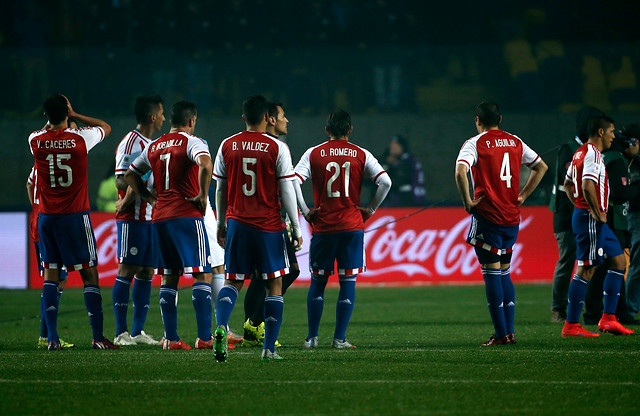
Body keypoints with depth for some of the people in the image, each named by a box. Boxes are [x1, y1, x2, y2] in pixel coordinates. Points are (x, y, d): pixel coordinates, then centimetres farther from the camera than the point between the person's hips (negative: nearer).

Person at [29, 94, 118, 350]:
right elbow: (105, 128, 13)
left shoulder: (36, 142, -3)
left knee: (51, 275, 4)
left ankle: (52, 338, -4)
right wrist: (74, 115, 13)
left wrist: (53, 118, 27)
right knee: (89, 274, 2)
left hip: (46, 216, 2)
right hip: (75, 216, -2)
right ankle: (98, 337, -2)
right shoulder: (80, 139, -9)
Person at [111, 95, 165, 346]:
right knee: (127, 270, -7)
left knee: (146, 273, 8)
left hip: (151, 217, 9)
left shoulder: (152, 144, 18)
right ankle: (121, 333, -6)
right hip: (132, 218, -9)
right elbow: (121, 181, -16)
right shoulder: (131, 143, -11)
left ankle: (138, 332, 12)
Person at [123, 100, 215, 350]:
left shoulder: (154, 147, 15)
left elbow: (130, 176, 24)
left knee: (168, 278, 11)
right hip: (187, 216, -6)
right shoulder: (192, 142, -5)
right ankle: (204, 337, -11)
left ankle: (171, 338, 9)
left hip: (160, 217, 6)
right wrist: (203, 195, -14)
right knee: (202, 274, -4)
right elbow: (205, 165, -26)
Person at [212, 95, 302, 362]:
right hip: (269, 226, -2)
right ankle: (269, 348, 5)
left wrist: (220, 224, 21)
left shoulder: (227, 146, 3)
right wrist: (296, 228, 2)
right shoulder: (277, 148, -6)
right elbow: (287, 191, -5)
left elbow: (221, 190, 10)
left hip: (237, 223, 3)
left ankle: (221, 327, -18)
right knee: (274, 284, 8)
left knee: (233, 281, 10)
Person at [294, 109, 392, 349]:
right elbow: (385, 182, -7)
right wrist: (370, 210, 3)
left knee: (318, 281, 10)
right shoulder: (361, 155, 2)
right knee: (348, 282, 3)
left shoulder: (313, 154, 2)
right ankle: (340, 338, 0)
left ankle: (312, 337, 10)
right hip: (352, 226, 0)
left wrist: (305, 212, -2)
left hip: (322, 226, 0)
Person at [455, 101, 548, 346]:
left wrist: (467, 201, -13)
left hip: (487, 215, -5)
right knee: (504, 272, 15)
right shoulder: (515, 142, 10)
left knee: (492, 272, -2)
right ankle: (509, 331, 12)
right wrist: (523, 195, 17)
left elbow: (461, 171, -22)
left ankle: (501, 333, -5)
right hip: (512, 216, 5)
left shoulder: (475, 143, -6)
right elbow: (541, 166, 18)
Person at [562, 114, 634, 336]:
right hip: (591, 220, -11)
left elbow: (567, 184, 25)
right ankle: (571, 325, -4)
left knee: (618, 261, 12)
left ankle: (608, 318, 9)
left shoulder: (581, 152, 16)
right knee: (586, 270, -7)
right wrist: (597, 213, -18)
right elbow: (588, 187, -27)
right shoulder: (593, 154, -15)